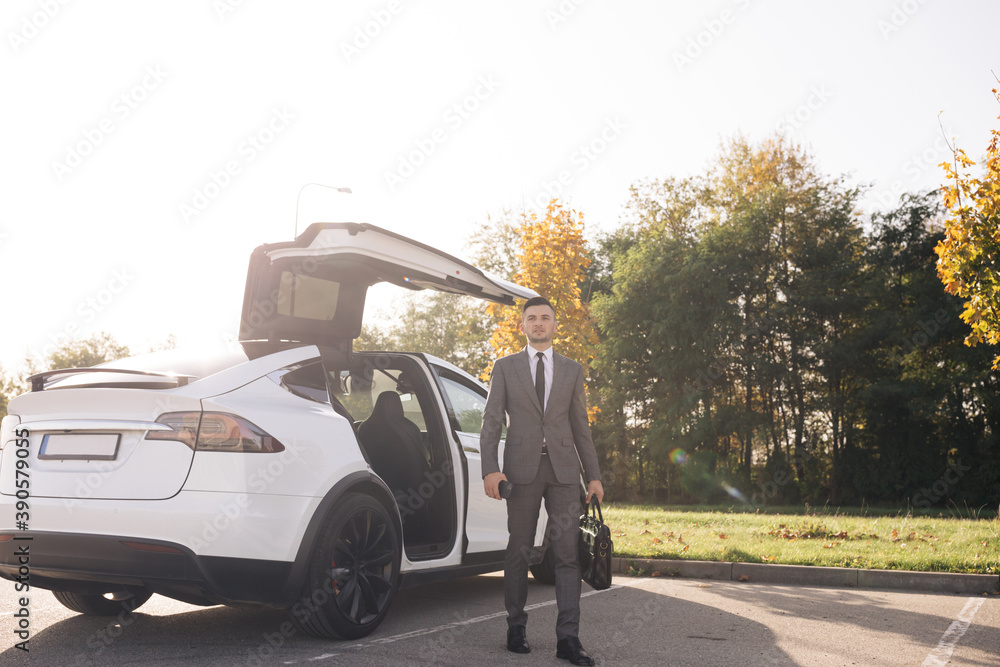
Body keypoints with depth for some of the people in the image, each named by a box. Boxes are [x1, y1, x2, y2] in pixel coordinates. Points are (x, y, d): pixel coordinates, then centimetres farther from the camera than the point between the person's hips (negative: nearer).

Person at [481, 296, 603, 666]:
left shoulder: (572, 370, 14)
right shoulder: (505, 367, 9)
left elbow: (581, 426, 14)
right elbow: (492, 421, 4)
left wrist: (594, 476, 7)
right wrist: (490, 469, -9)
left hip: (563, 468, 1)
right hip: (522, 468, -1)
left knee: (567, 552, -2)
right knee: (519, 550, 5)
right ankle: (516, 627, 19)